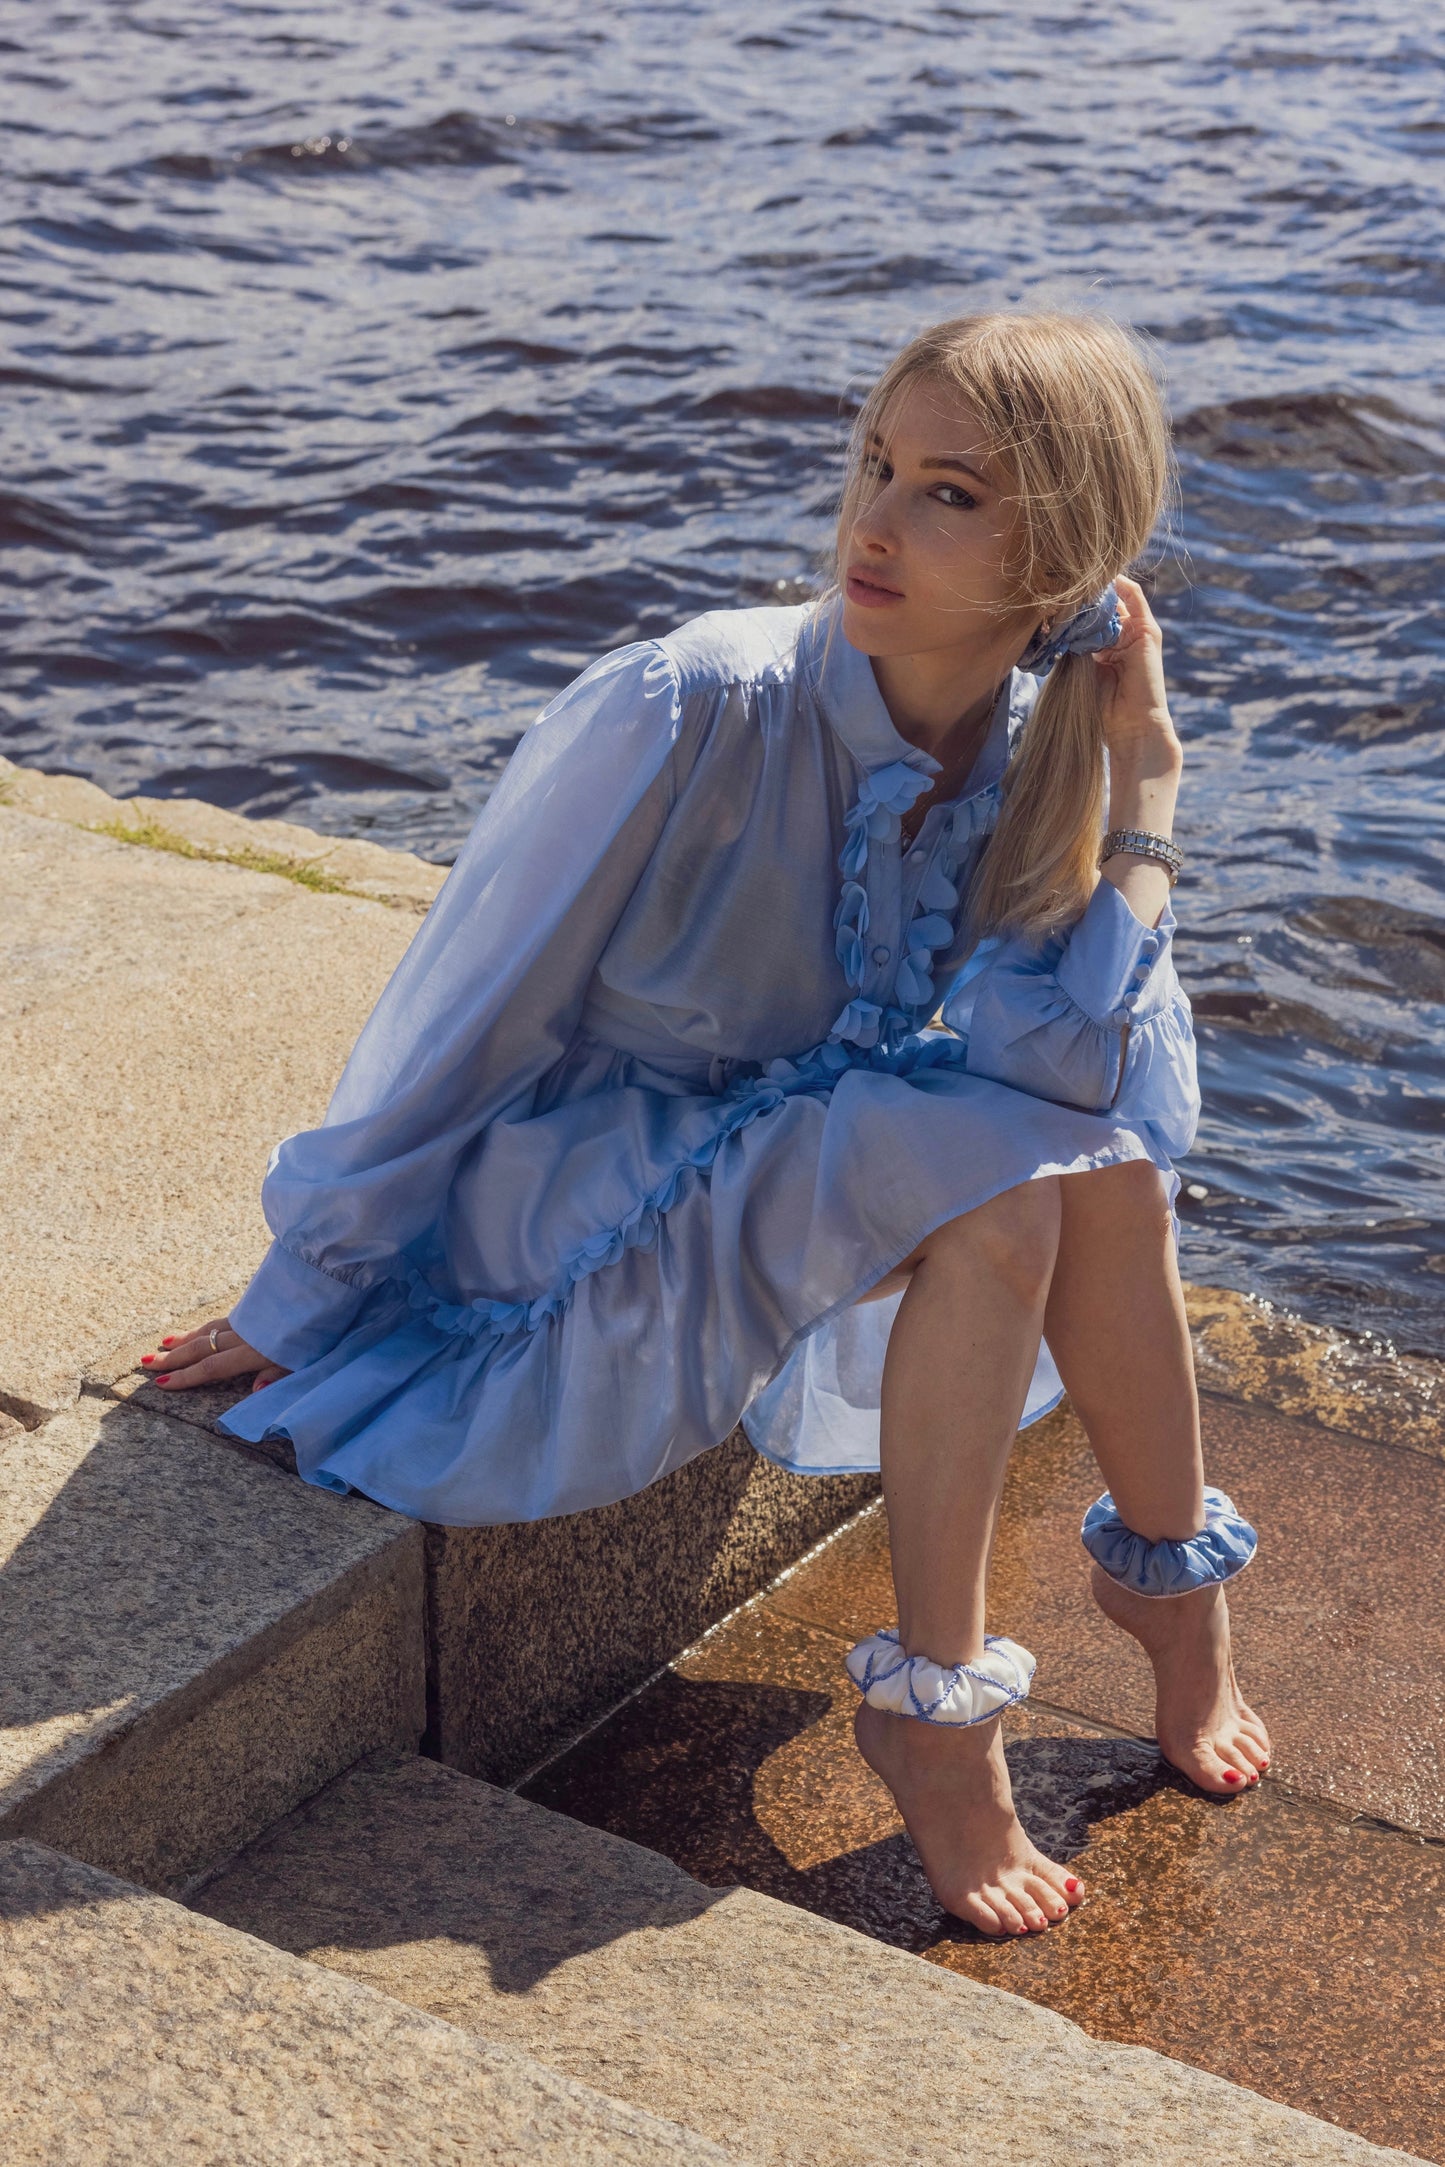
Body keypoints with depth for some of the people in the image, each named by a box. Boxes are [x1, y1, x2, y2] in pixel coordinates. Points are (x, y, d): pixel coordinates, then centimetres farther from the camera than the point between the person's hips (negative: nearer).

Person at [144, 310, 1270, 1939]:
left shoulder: (1044, 752, -9)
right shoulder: (690, 711, -25)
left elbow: (1088, 1064, -21)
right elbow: (465, 1013, -17)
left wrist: (1145, 782, -23)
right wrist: (295, 1299, -8)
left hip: (808, 1177, 5)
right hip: (578, 1214, -5)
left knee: (1096, 1135, -20)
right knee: (989, 1161, -28)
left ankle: (1173, 1578, 1)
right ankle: (930, 1708, -17)